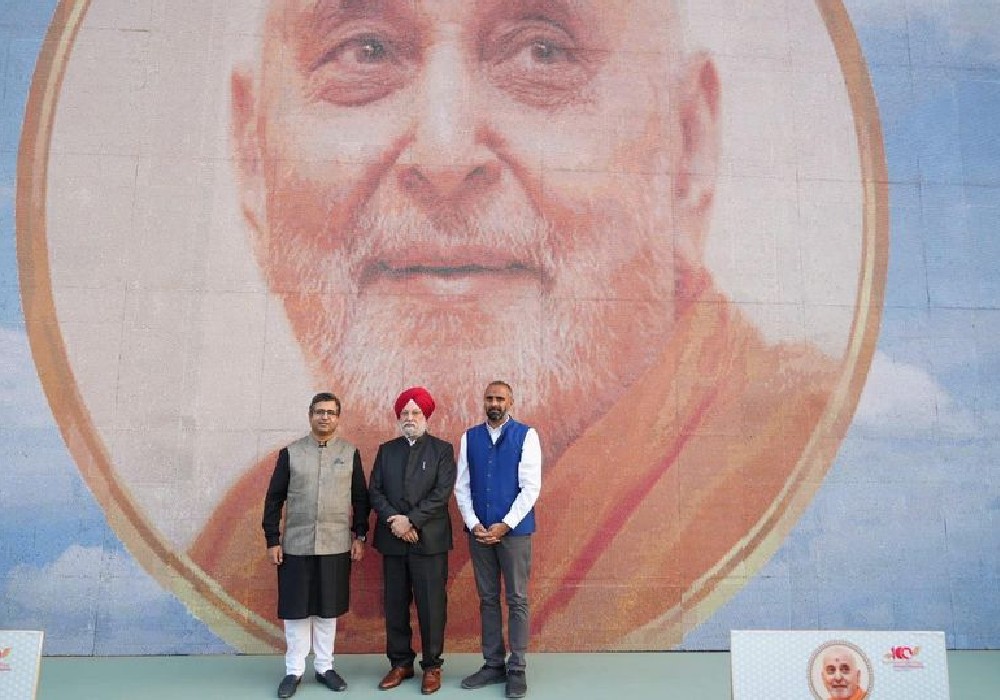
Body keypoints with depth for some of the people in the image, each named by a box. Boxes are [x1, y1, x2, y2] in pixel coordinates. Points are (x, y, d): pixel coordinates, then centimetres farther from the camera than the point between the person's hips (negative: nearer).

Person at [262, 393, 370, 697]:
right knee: (296, 609, 6)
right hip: (296, 546, 0)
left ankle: (324, 667, 25)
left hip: (336, 546, 1)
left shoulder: (351, 453, 2)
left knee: (328, 608, 10)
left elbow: (360, 498, 6)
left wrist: (360, 536, 2)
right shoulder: (290, 452, 1)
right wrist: (272, 540, -1)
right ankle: (294, 670, 21)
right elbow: (274, 498, 2)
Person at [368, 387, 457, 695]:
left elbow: (442, 492, -9)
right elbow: (375, 491, 5)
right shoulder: (386, 450, 12)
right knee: (394, 605, 9)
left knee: (431, 605, 1)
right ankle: (400, 663, 23)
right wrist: (393, 519, -12)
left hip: (429, 539, -3)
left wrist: (411, 520, -16)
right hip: (393, 539, 3)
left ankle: (432, 666, 15)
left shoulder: (442, 449, 1)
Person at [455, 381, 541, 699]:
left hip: (515, 530, -3)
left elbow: (531, 487, -9)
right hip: (479, 530, 3)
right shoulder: (469, 437, 5)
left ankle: (517, 669, 17)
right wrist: (473, 524, -8)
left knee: (517, 600, 5)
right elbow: (461, 486, 4)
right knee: (488, 600, 12)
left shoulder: (526, 435, -5)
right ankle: (493, 664, 24)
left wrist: (504, 525, -14)